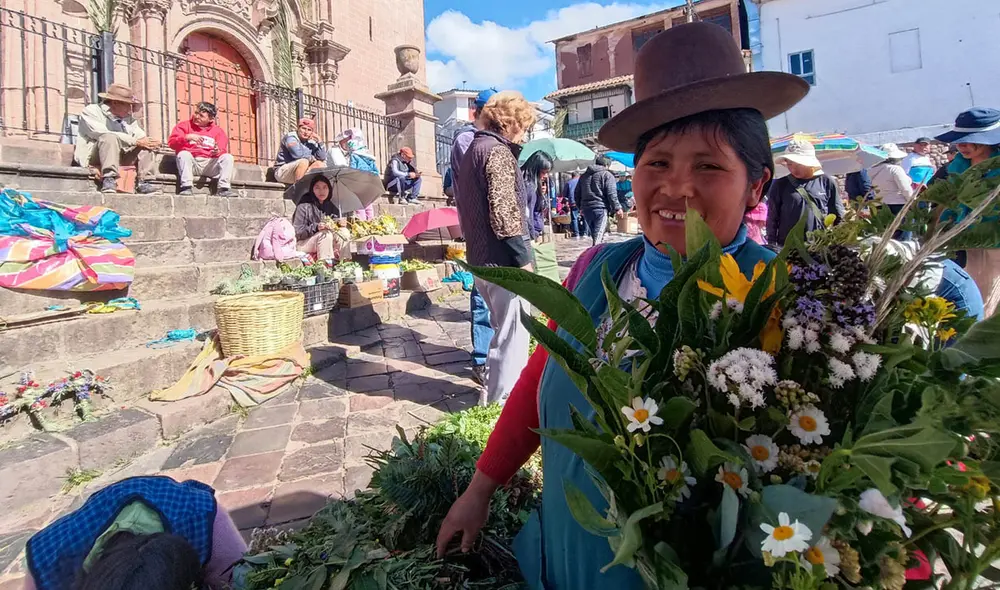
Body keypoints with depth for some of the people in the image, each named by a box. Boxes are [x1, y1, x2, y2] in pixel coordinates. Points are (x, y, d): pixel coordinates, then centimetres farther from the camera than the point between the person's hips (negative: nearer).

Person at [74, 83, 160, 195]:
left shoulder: (127, 117, 14)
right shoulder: (91, 111, -3)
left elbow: (141, 136, 8)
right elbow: (103, 134, -19)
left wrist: (151, 142, -17)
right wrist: (134, 141, -24)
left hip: (122, 156, 6)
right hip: (93, 156, -6)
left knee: (145, 143, -8)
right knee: (110, 137, -32)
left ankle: (143, 183, -19)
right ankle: (109, 180, -41)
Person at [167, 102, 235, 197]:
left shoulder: (218, 130, 15)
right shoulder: (184, 125, 13)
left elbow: (223, 150, 2)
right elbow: (172, 143, 0)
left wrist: (218, 151, -23)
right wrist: (187, 137, -18)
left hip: (210, 164, 1)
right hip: (191, 162, -1)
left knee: (228, 157, -21)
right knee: (183, 154, -31)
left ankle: (224, 189, -32)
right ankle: (186, 187, -36)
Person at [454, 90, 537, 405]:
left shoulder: (473, 149, 18)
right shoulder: (498, 152, -13)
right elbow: (504, 212, -22)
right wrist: (524, 258, -18)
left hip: (480, 258, 10)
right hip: (503, 261, -10)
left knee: (504, 330, 22)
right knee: (513, 334, 0)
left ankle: (494, 395, 33)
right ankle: (502, 401, 9)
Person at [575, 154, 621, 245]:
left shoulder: (584, 176, 18)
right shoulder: (607, 175, -1)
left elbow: (576, 193, 21)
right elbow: (611, 194, -9)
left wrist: (580, 207, 28)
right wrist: (617, 208, -6)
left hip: (586, 209, 6)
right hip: (601, 208, -6)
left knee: (594, 235, 18)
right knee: (598, 236, -11)